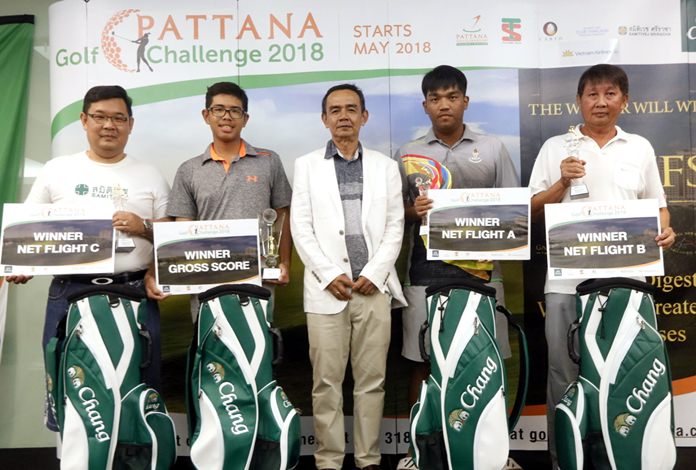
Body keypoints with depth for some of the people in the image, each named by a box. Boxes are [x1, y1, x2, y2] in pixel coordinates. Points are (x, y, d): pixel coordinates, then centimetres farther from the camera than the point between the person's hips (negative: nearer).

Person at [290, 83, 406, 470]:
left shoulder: (385, 166, 12)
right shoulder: (306, 165, 9)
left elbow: (395, 227, 6)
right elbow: (300, 228, 1)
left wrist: (374, 273, -6)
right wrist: (330, 275, -8)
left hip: (374, 287, 1)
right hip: (326, 288, -1)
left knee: (372, 380, 6)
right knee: (326, 381, 3)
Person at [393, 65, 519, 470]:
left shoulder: (493, 148, 10)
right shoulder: (408, 154, 10)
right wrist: (413, 212, -10)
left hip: (482, 270, 0)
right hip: (427, 274, 0)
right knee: (423, 362, 4)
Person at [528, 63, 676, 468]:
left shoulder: (640, 148, 15)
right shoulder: (556, 147, 10)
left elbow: (657, 206, 17)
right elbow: (534, 211, 6)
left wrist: (665, 230, -4)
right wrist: (562, 183, -10)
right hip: (567, 280, -1)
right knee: (564, 374, 3)